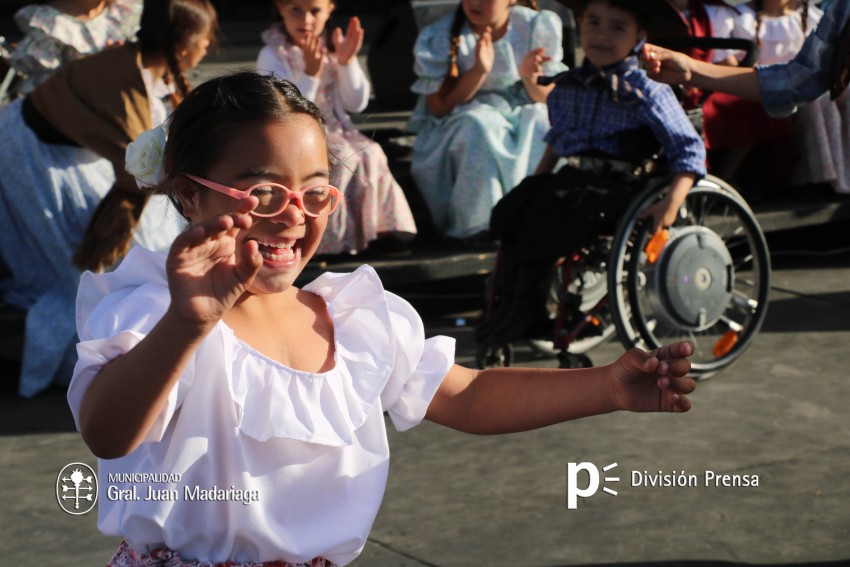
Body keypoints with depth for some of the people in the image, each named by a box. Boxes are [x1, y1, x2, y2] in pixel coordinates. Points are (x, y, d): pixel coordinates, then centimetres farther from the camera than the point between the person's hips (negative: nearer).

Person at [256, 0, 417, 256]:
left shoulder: (332, 47, 4)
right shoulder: (272, 56, -12)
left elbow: (356, 104, 1)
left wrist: (347, 62, -13)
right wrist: (311, 72, -30)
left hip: (333, 130, 5)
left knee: (370, 153, -21)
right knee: (343, 157, -29)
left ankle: (379, 227, -14)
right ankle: (338, 234, -20)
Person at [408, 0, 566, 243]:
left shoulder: (538, 26, -6)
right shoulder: (439, 36, -13)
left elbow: (548, 99, -1)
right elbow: (439, 107, -14)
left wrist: (530, 76, -25)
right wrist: (479, 71, -27)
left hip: (522, 116, 2)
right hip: (459, 125, -2)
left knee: (545, 127, -28)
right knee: (479, 127, -34)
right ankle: (477, 225, -27)